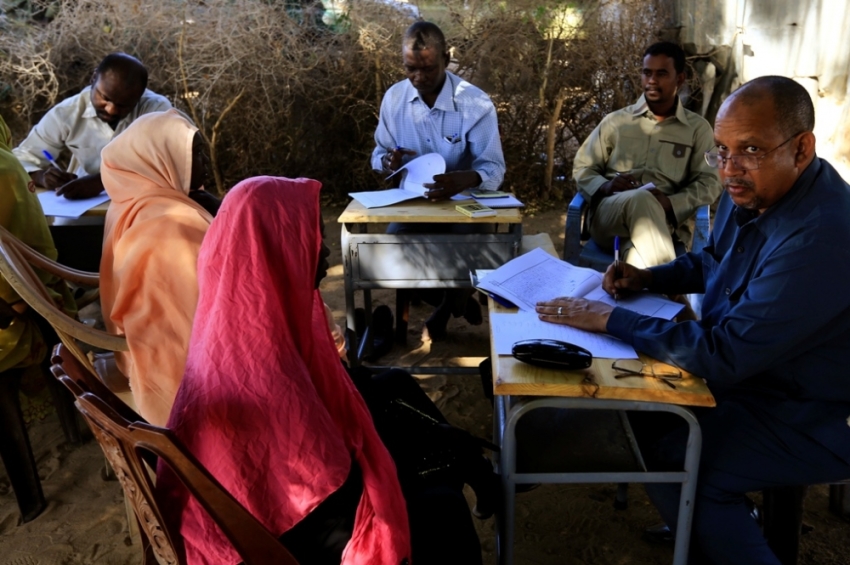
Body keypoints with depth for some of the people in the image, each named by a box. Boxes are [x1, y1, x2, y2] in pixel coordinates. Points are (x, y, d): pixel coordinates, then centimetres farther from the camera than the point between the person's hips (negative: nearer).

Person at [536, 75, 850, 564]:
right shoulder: (755, 189, -6)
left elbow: (724, 357, -34)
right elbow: (714, 262, 15)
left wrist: (610, 319, -27)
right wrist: (649, 278, -3)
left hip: (809, 416, -9)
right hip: (753, 372, 9)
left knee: (674, 464, -18)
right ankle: (725, 523, 31)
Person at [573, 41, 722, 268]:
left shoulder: (698, 128, 16)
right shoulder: (616, 121, 18)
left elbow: (709, 182, 6)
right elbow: (582, 168, 17)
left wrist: (671, 203, -15)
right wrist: (605, 186, -8)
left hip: (664, 222, -1)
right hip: (608, 215, 1)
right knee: (641, 199, -38)